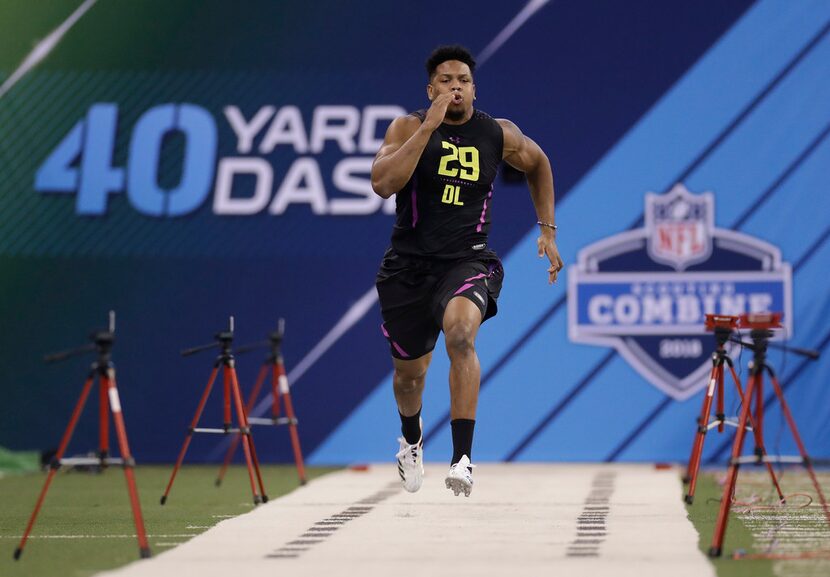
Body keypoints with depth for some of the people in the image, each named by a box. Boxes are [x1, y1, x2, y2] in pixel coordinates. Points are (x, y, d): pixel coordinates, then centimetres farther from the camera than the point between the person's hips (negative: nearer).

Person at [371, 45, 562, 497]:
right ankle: (411, 439, 51)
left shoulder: (499, 135, 0)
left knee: (460, 331, -33)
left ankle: (463, 457, -34)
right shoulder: (408, 127, -5)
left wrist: (547, 231, 17)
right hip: (408, 264, 1)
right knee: (408, 371, 15)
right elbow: (383, 183, -23)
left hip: (467, 261, -1)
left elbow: (537, 164, 22)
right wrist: (430, 126, -25)